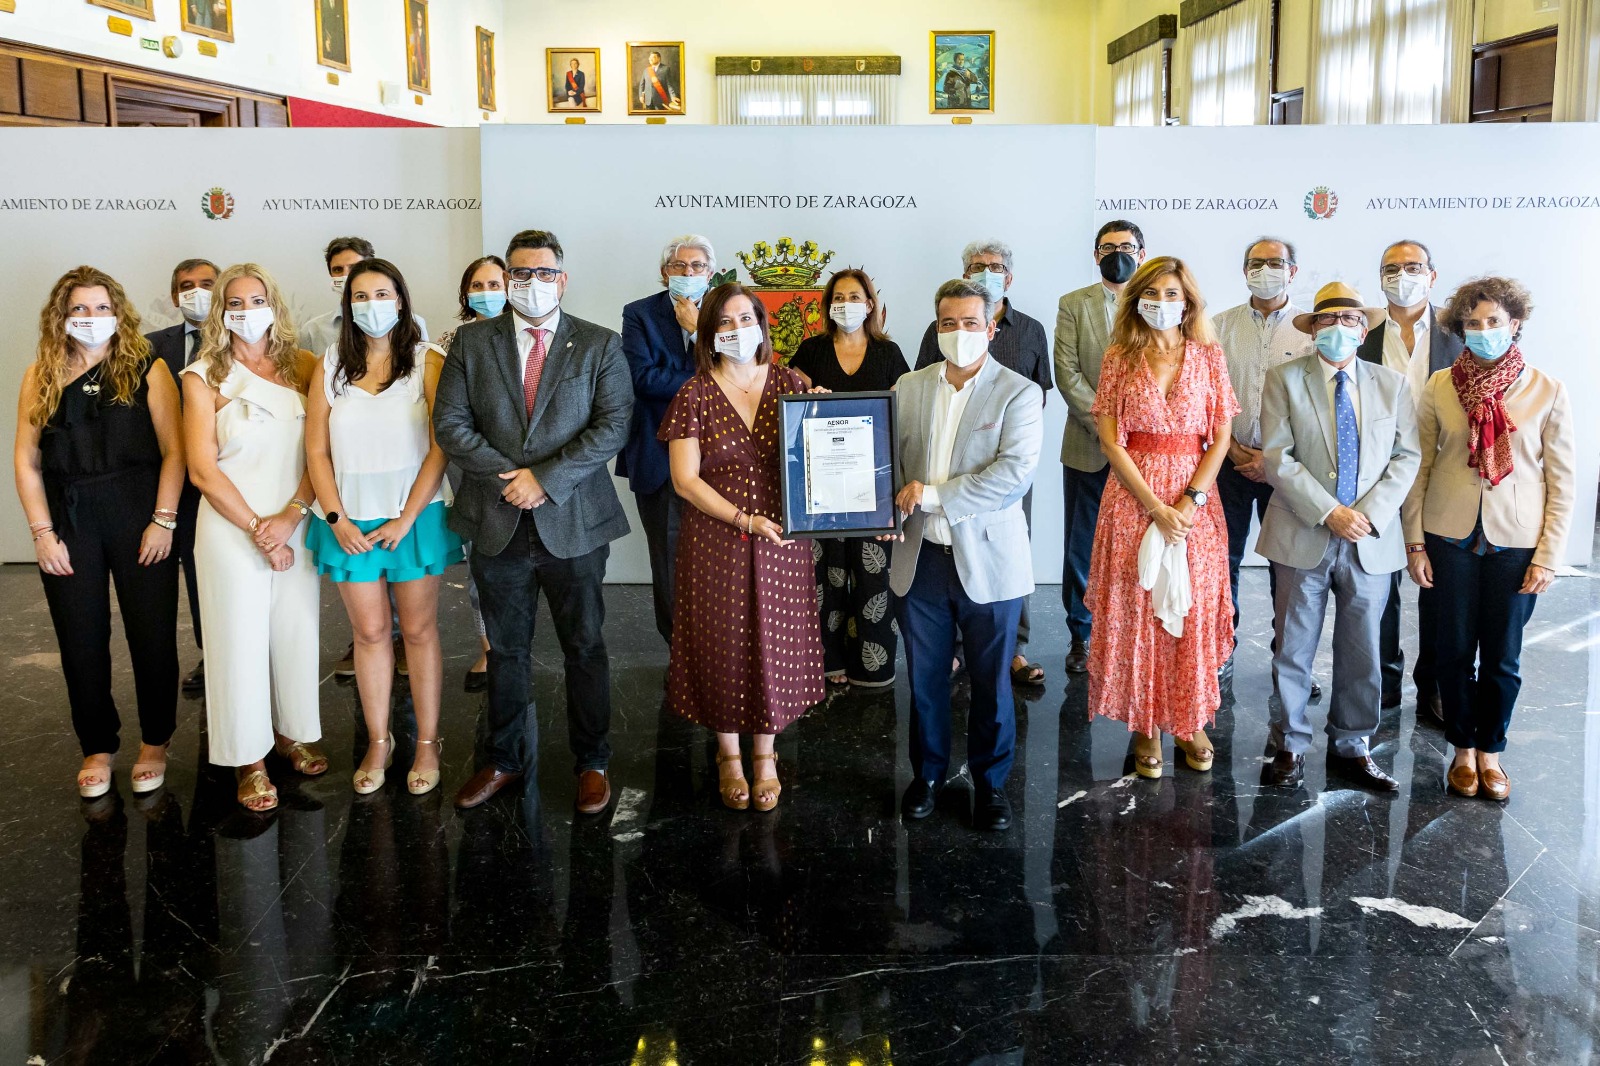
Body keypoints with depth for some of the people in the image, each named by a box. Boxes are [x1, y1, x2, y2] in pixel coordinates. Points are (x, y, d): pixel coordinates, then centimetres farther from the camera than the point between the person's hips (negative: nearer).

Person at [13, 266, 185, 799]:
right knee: (82, 643, 8)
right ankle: (97, 748, 24)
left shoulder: (147, 370, -1)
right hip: (67, 521, 2)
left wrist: (163, 521, -11)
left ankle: (155, 743, 22)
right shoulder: (41, 376, 5)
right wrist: (42, 532, -3)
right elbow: (27, 460, 4)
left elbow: (173, 450, -5)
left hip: (139, 517, -2)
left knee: (152, 635, 3)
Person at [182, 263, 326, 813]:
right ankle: (250, 759, 16)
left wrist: (292, 516, -13)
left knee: (297, 631, 10)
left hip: (295, 525, 2)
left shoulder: (303, 366, 3)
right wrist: (257, 530, -10)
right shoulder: (204, 377, -2)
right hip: (230, 528, -2)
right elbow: (202, 468, -5)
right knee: (241, 638, 3)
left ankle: (292, 731, 30)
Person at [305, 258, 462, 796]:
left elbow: (441, 446, -8)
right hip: (349, 521, 2)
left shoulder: (427, 361, -2)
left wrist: (406, 519, -12)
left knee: (418, 630, 5)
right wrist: (336, 518, -6)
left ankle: (427, 744, 15)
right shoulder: (330, 367, 6)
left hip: (414, 517, -2)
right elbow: (317, 451, 5)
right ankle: (378, 742, 20)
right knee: (369, 633, 9)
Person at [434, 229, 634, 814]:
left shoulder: (600, 345, 0)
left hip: (573, 522, -1)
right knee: (505, 649, 14)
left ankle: (592, 763, 23)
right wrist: (508, 476, -12)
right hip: (498, 523, 2)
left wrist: (545, 478, -17)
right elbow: (450, 423, 0)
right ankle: (502, 759, 29)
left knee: (585, 647, 8)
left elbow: (612, 425, -9)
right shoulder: (471, 342, 5)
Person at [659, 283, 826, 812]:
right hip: (716, 541, -1)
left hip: (781, 538, 2)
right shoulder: (695, 395, -3)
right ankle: (729, 755, 27)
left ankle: (765, 754, 27)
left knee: (774, 643, 8)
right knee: (723, 646, 6)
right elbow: (685, 479, -8)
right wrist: (745, 519, -16)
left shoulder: (789, 383, 3)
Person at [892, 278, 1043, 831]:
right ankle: (927, 773, 33)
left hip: (987, 561, -3)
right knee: (924, 679, 14)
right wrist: (893, 507, -11)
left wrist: (934, 495, -19)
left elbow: (1015, 472, -18)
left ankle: (991, 781, 28)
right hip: (920, 558, 3)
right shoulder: (909, 388, 7)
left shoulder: (1019, 393, -6)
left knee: (991, 683, 9)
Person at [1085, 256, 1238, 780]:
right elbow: (1111, 441, -4)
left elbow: (1221, 438, 1)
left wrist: (1190, 501, -12)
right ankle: (1144, 725, 15)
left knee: (1194, 612, 5)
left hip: (1196, 500, 1)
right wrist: (1156, 508, -13)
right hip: (1133, 497, -1)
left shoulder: (1209, 357, 4)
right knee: (1135, 612, 2)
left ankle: (1189, 722, 20)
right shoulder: (1119, 358, 2)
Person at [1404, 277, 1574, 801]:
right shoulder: (1440, 386, -1)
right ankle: (1463, 749, 27)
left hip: (1516, 543, 0)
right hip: (1451, 537, 1)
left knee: (1502, 656, 8)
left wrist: (1548, 556, -5)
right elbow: (1418, 466, 2)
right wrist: (1414, 543, -2)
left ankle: (1490, 750, 28)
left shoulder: (1547, 391, -3)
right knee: (1455, 650, 9)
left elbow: (1563, 480, -1)